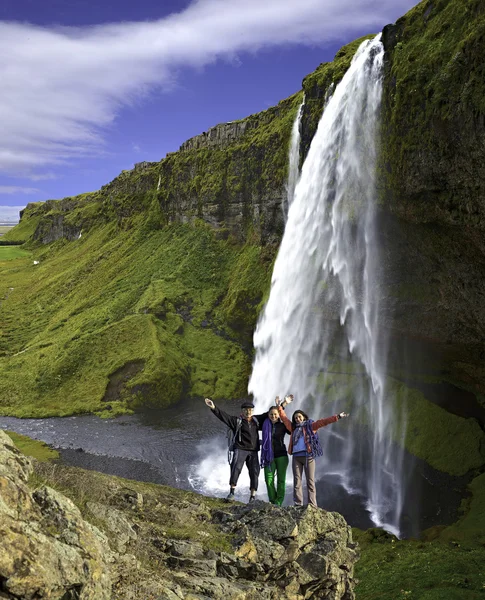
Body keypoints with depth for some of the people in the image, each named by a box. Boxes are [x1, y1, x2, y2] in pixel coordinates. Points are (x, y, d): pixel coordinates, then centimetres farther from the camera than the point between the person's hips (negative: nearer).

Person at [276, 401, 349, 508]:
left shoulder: (310, 426, 8)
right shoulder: (294, 428, 19)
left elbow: (323, 422, -2)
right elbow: (284, 418, 25)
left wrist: (337, 417, -11)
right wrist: (280, 407, 28)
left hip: (308, 456, -4)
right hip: (296, 456, 4)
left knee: (310, 481, -4)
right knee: (297, 481, 2)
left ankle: (312, 505, -4)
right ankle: (298, 504, 4)